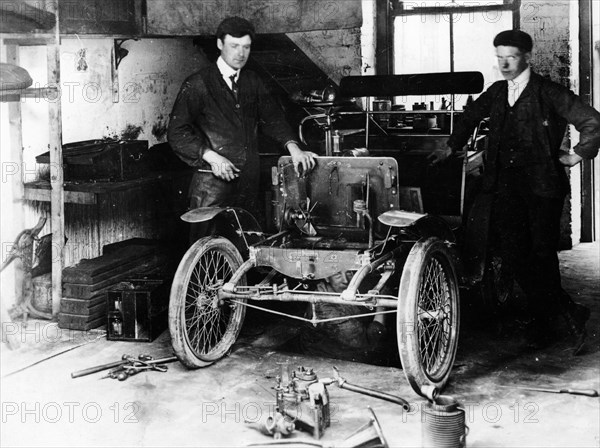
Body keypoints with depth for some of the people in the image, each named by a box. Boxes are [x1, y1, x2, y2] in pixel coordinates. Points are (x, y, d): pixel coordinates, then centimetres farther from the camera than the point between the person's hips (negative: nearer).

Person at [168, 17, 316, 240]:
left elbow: (272, 117, 15)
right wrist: (211, 157, -20)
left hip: (249, 183, 5)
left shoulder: (252, 82, 15)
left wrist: (292, 146, -3)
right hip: (213, 184, -5)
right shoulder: (198, 85, -4)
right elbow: (177, 133, -8)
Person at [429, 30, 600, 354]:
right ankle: (569, 312, 7)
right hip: (505, 184, 5)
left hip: (542, 184, -5)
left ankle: (543, 321, 14)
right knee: (512, 252, -4)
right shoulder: (496, 93, 14)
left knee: (542, 254, -2)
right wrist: (451, 147, 32)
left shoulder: (549, 93, -2)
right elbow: (471, 117, 32)